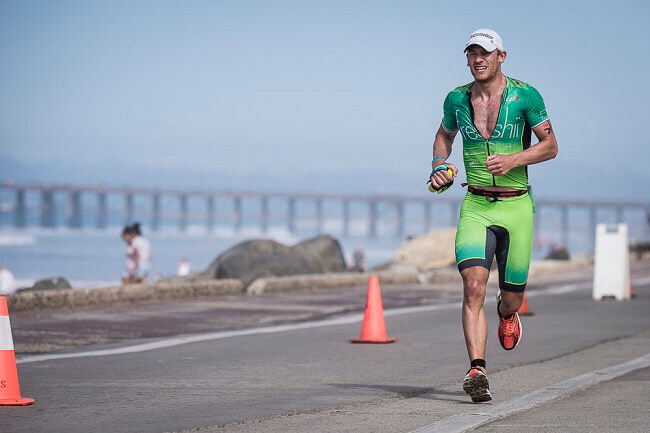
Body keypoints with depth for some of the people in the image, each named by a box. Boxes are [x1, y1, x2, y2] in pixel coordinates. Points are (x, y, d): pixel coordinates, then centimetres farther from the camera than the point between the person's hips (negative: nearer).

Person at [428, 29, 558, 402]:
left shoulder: (525, 95, -6)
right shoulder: (457, 99, 3)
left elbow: (551, 146, -3)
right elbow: (444, 136, 23)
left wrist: (513, 160, -19)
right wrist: (439, 166, 3)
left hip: (516, 206, -1)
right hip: (476, 206, 1)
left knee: (512, 296, 10)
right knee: (474, 287, -19)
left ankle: (507, 314, 49)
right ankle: (478, 372, -24)